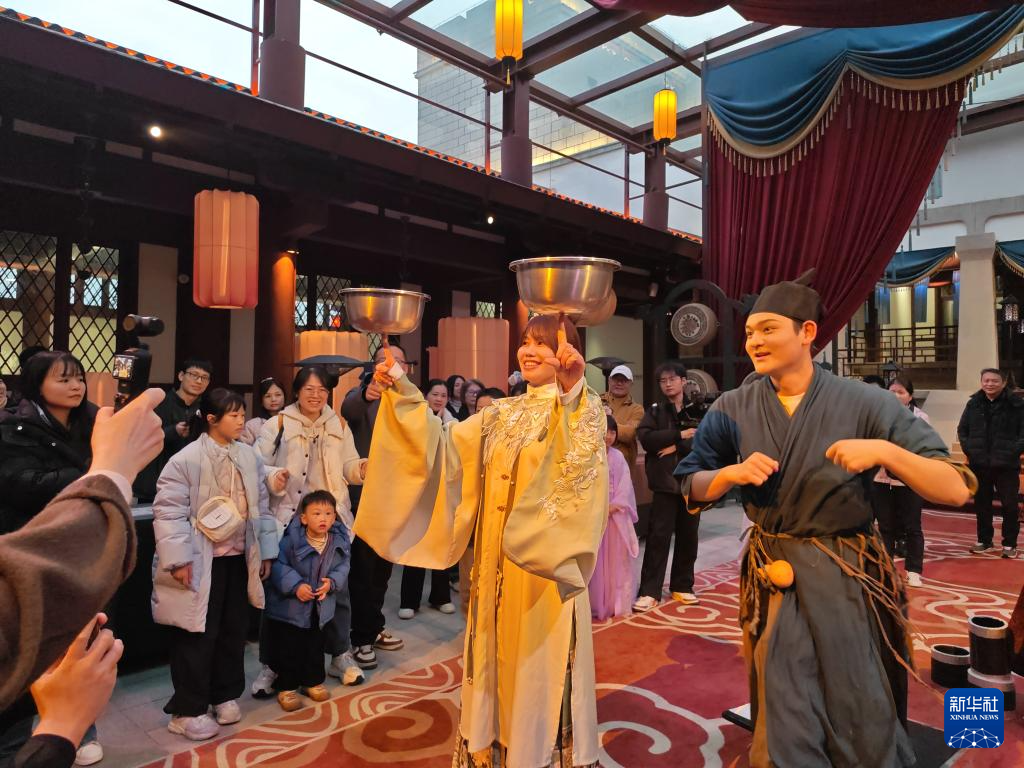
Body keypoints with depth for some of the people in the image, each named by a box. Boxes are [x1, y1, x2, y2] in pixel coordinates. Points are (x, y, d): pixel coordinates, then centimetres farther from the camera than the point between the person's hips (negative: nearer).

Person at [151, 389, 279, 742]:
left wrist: (266, 551, 9)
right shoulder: (186, 459, -13)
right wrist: (178, 559, -17)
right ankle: (187, 710, 20)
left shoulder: (249, 456, 3)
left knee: (233, 630, 15)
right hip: (201, 561, -5)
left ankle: (225, 695, 34)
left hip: (238, 558, 6)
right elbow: (168, 511, -14)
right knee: (198, 635, 3)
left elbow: (261, 506, 9)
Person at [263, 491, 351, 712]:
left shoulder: (339, 540, -8)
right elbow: (278, 565, -18)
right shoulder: (292, 539, -21)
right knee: (288, 649, 6)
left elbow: (343, 566, 1)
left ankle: (312, 681, 37)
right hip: (289, 606, -4)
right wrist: (296, 585, -26)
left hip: (320, 607, 4)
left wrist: (332, 581, -17)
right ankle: (287, 687, 24)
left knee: (315, 647, 18)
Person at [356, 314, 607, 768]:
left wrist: (572, 388, -40)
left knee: (542, 668, 7)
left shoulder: (586, 409, -5)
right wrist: (403, 392, -8)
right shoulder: (500, 414, 10)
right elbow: (443, 445, 1)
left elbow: (581, 457, -26)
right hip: (497, 564, 5)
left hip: (547, 563, -5)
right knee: (498, 662, 17)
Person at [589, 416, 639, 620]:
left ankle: (617, 603, 16)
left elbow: (625, 485, 0)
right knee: (595, 561, 1)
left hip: (616, 515, 3)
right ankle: (595, 605, 9)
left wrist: (613, 506, -12)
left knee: (617, 561, 6)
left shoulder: (618, 456, 6)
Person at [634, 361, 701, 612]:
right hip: (665, 482, -2)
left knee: (688, 537, 10)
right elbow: (646, 438, -12)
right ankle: (649, 592, 2)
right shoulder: (655, 410, 4)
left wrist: (676, 446, -15)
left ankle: (682, 587, 25)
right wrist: (679, 435, -13)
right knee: (658, 537, -3)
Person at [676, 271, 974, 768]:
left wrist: (887, 452, -29)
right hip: (774, 581, 1)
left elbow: (957, 490, -12)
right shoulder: (731, 411, -4)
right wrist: (731, 473, -19)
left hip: (850, 579, -1)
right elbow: (692, 490, 1)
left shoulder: (865, 404, -11)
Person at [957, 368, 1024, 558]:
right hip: (979, 464, 3)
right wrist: (968, 449, 2)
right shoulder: (974, 403, 5)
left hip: (1006, 465, -3)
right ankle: (984, 540, 24)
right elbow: (962, 429, 13)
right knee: (982, 505, 12)